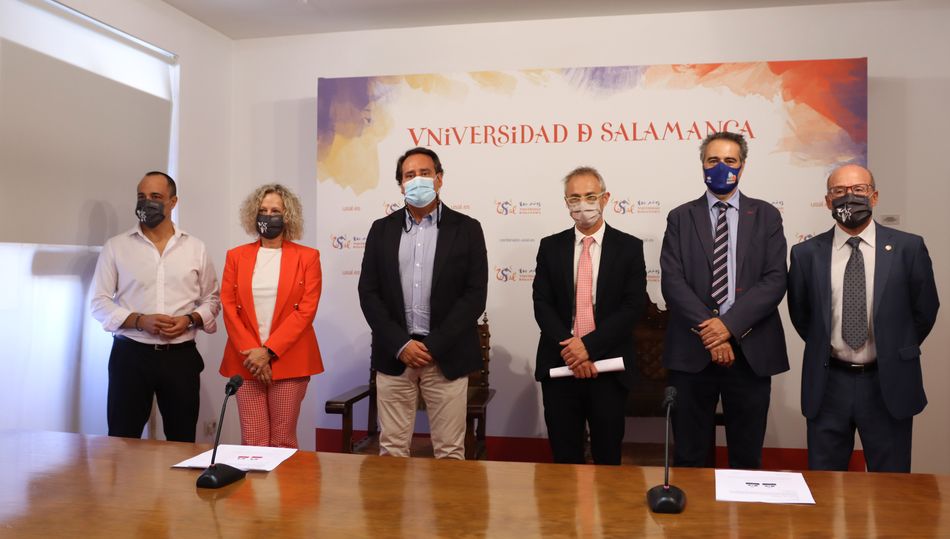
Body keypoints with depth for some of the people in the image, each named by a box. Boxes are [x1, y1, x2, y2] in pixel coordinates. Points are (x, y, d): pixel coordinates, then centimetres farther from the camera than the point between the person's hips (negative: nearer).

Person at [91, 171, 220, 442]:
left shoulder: (195, 248, 7)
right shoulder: (116, 246, 3)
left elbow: (212, 299, 11)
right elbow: (99, 302, 2)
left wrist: (190, 320, -10)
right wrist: (140, 321, -14)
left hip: (181, 356, 1)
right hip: (131, 354, -1)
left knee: (183, 441, 8)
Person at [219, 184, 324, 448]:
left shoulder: (307, 257, 3)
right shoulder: (236, 256, 10)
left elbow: (306, 311, -6)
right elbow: (229, 308, 3)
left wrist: (268, 351, -12)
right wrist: (251, 353, -9)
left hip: (289, 361, -2)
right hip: (246, 360, 2)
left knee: (283, 441, 2)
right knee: (252, 442, 3)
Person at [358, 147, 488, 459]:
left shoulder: (466, 229, 2)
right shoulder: (382, 229, 8)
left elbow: (475, 295, -5)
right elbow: (369, 293, 3)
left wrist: (434, 346, -11)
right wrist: (400, 344, -9)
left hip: (446, 356, -2)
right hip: (394, 355, 2)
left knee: (449, 452, 4)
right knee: (392, 450, 8)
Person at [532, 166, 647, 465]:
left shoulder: (629, 247, 1)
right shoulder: (550, 246, 6)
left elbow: (634, 306, -7)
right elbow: (542, 303, 1)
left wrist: (589, 345, -16)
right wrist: (568, 348, -13)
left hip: (609, 367, -1)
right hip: (559, 364, 2)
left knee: (608, 456, 9)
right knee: (564, 457, 10)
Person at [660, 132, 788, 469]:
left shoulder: (766, 216, 8)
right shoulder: (681, 218, 8)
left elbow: (775, 280, -3)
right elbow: (672, 280, -3)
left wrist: (729, 324, -15)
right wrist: (708, 330, -14)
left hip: (750, 351, 1)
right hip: (691, 351, 0)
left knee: (747, 458, 11)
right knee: (689, 458, 8)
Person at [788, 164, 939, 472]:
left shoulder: (908, 248, -5)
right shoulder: (806, 253, -3)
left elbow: (925, 310, 6)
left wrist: (895, 352, 13)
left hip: (889, 384, 0)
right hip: (828, 384, 1)